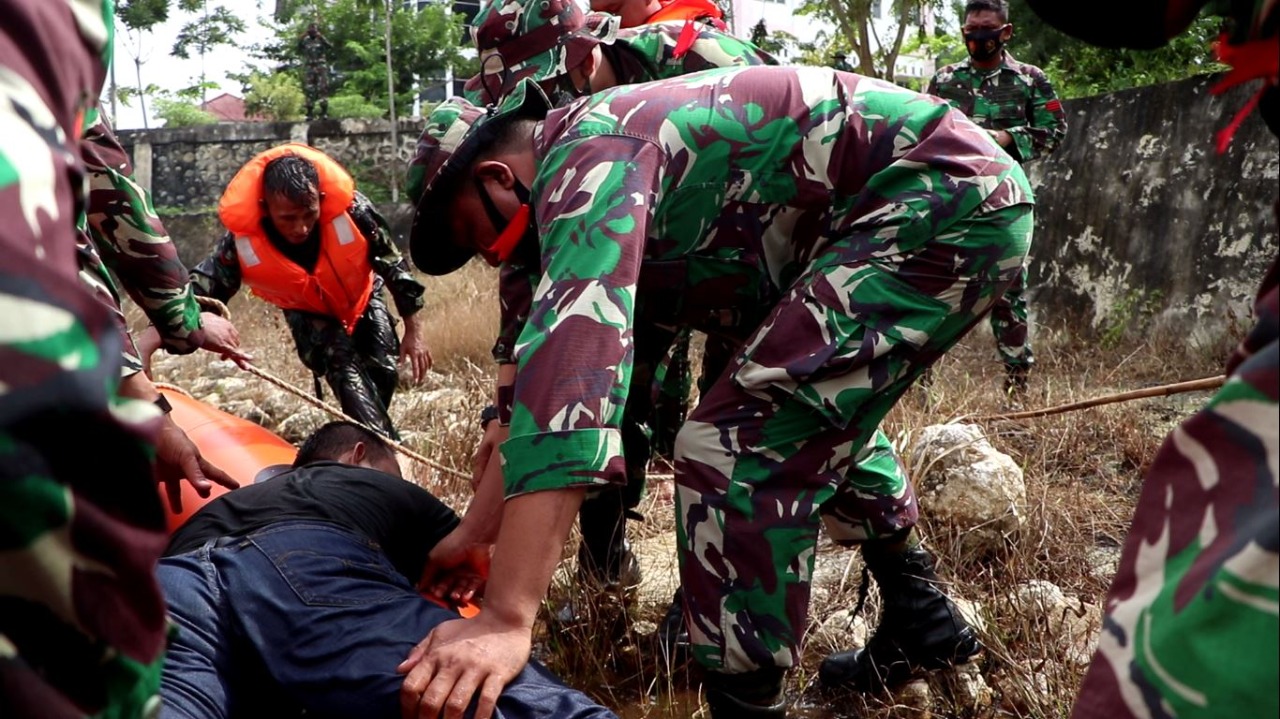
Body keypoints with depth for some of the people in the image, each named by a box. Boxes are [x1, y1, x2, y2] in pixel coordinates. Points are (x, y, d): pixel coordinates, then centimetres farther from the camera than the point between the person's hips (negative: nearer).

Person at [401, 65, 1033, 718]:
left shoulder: (590, 152, -16)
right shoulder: (603, 168, 15)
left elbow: (571, 352, -32)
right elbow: (537, 364, 18)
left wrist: (505, 617, -35)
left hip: (948, 195, -11)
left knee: (733, 445, -16)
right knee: (815, 423, 26)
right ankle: (922, 625, 39)